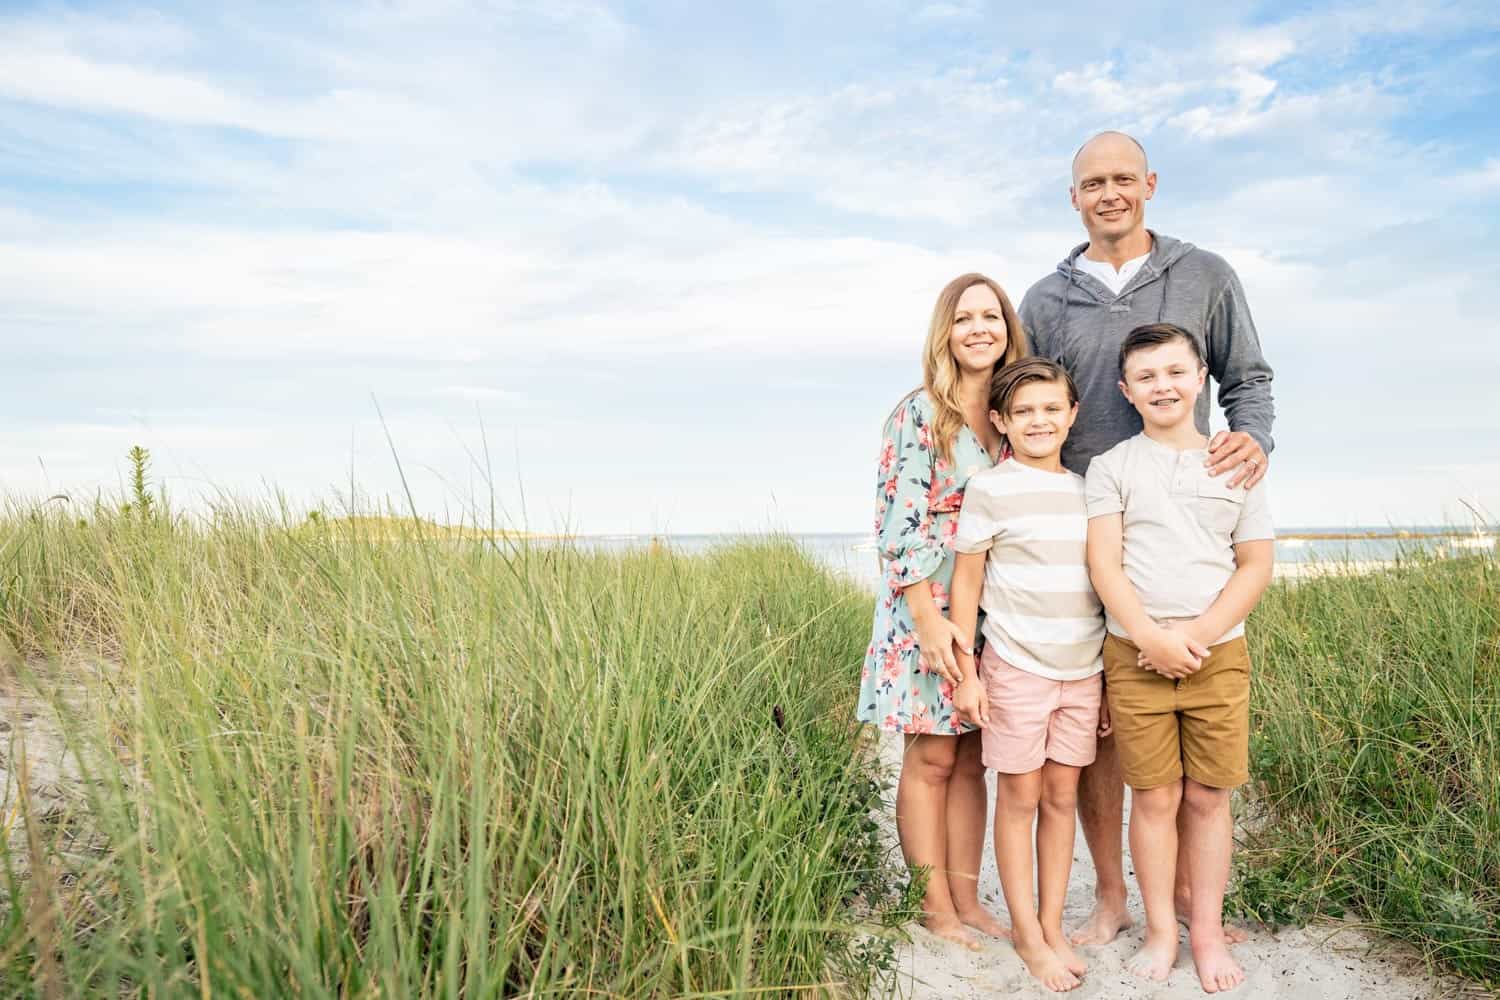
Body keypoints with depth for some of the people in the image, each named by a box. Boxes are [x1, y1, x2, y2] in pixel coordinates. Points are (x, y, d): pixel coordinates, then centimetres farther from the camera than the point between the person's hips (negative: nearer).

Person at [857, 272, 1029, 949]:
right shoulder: (919, 415, -9)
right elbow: (900, 525, -13)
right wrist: (930, 619, -18)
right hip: (929, 608, -5)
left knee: (971, 761, 12)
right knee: (932, 759, 4)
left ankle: (967, 899, 23)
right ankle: (936, 908, 17)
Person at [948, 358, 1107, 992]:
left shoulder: (1085, 489, 8)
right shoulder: (990, 490, -7)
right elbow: (965, 583, -4)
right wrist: (966, 673, -7)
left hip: (1083, 670, 4)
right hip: (1016, 668, -4)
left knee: (1062, 796, 11)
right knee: (1020, 798, 5)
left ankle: (1052, 925, 25)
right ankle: (1027, 934, 18)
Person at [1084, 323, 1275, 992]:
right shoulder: (1111, 466, 3)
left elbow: (1257, 566, 4)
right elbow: (1103, 564, -4)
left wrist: (1201, 634, -9)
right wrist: (1152, 636, -15)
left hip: (1218, 653, 1)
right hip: (1134, 653, -1)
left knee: (1208, 797, 7)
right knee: (1153, 797, 5)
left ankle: (1207, 932, 23)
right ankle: (1161, 930, 20)